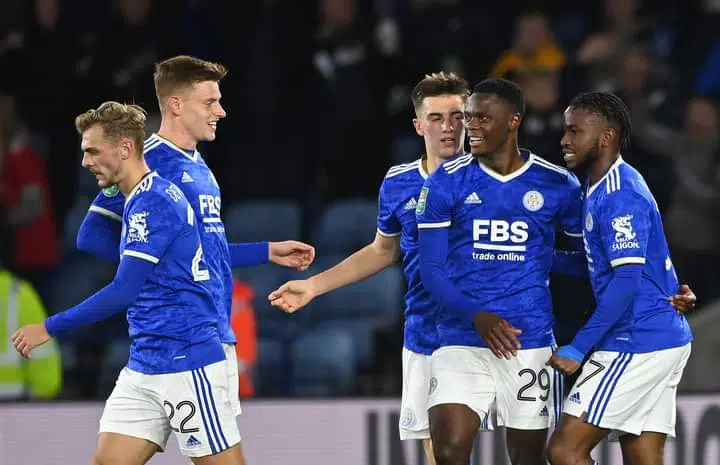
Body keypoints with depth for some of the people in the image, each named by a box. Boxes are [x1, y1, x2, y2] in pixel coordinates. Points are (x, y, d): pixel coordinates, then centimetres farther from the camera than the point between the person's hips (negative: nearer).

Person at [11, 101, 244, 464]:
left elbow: (123, 292, -21)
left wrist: (50, 328, -17)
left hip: (187, 366, -9)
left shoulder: (153, 202, -17)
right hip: (143, 368, 9)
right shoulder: (139, 202, 13)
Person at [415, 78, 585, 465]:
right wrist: (476, 317, -17)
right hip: (462, 341, 0)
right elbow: (432, 270, -1)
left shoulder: (557, 185, 2)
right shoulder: (445, 183, 1)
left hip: (530, 342, 0)